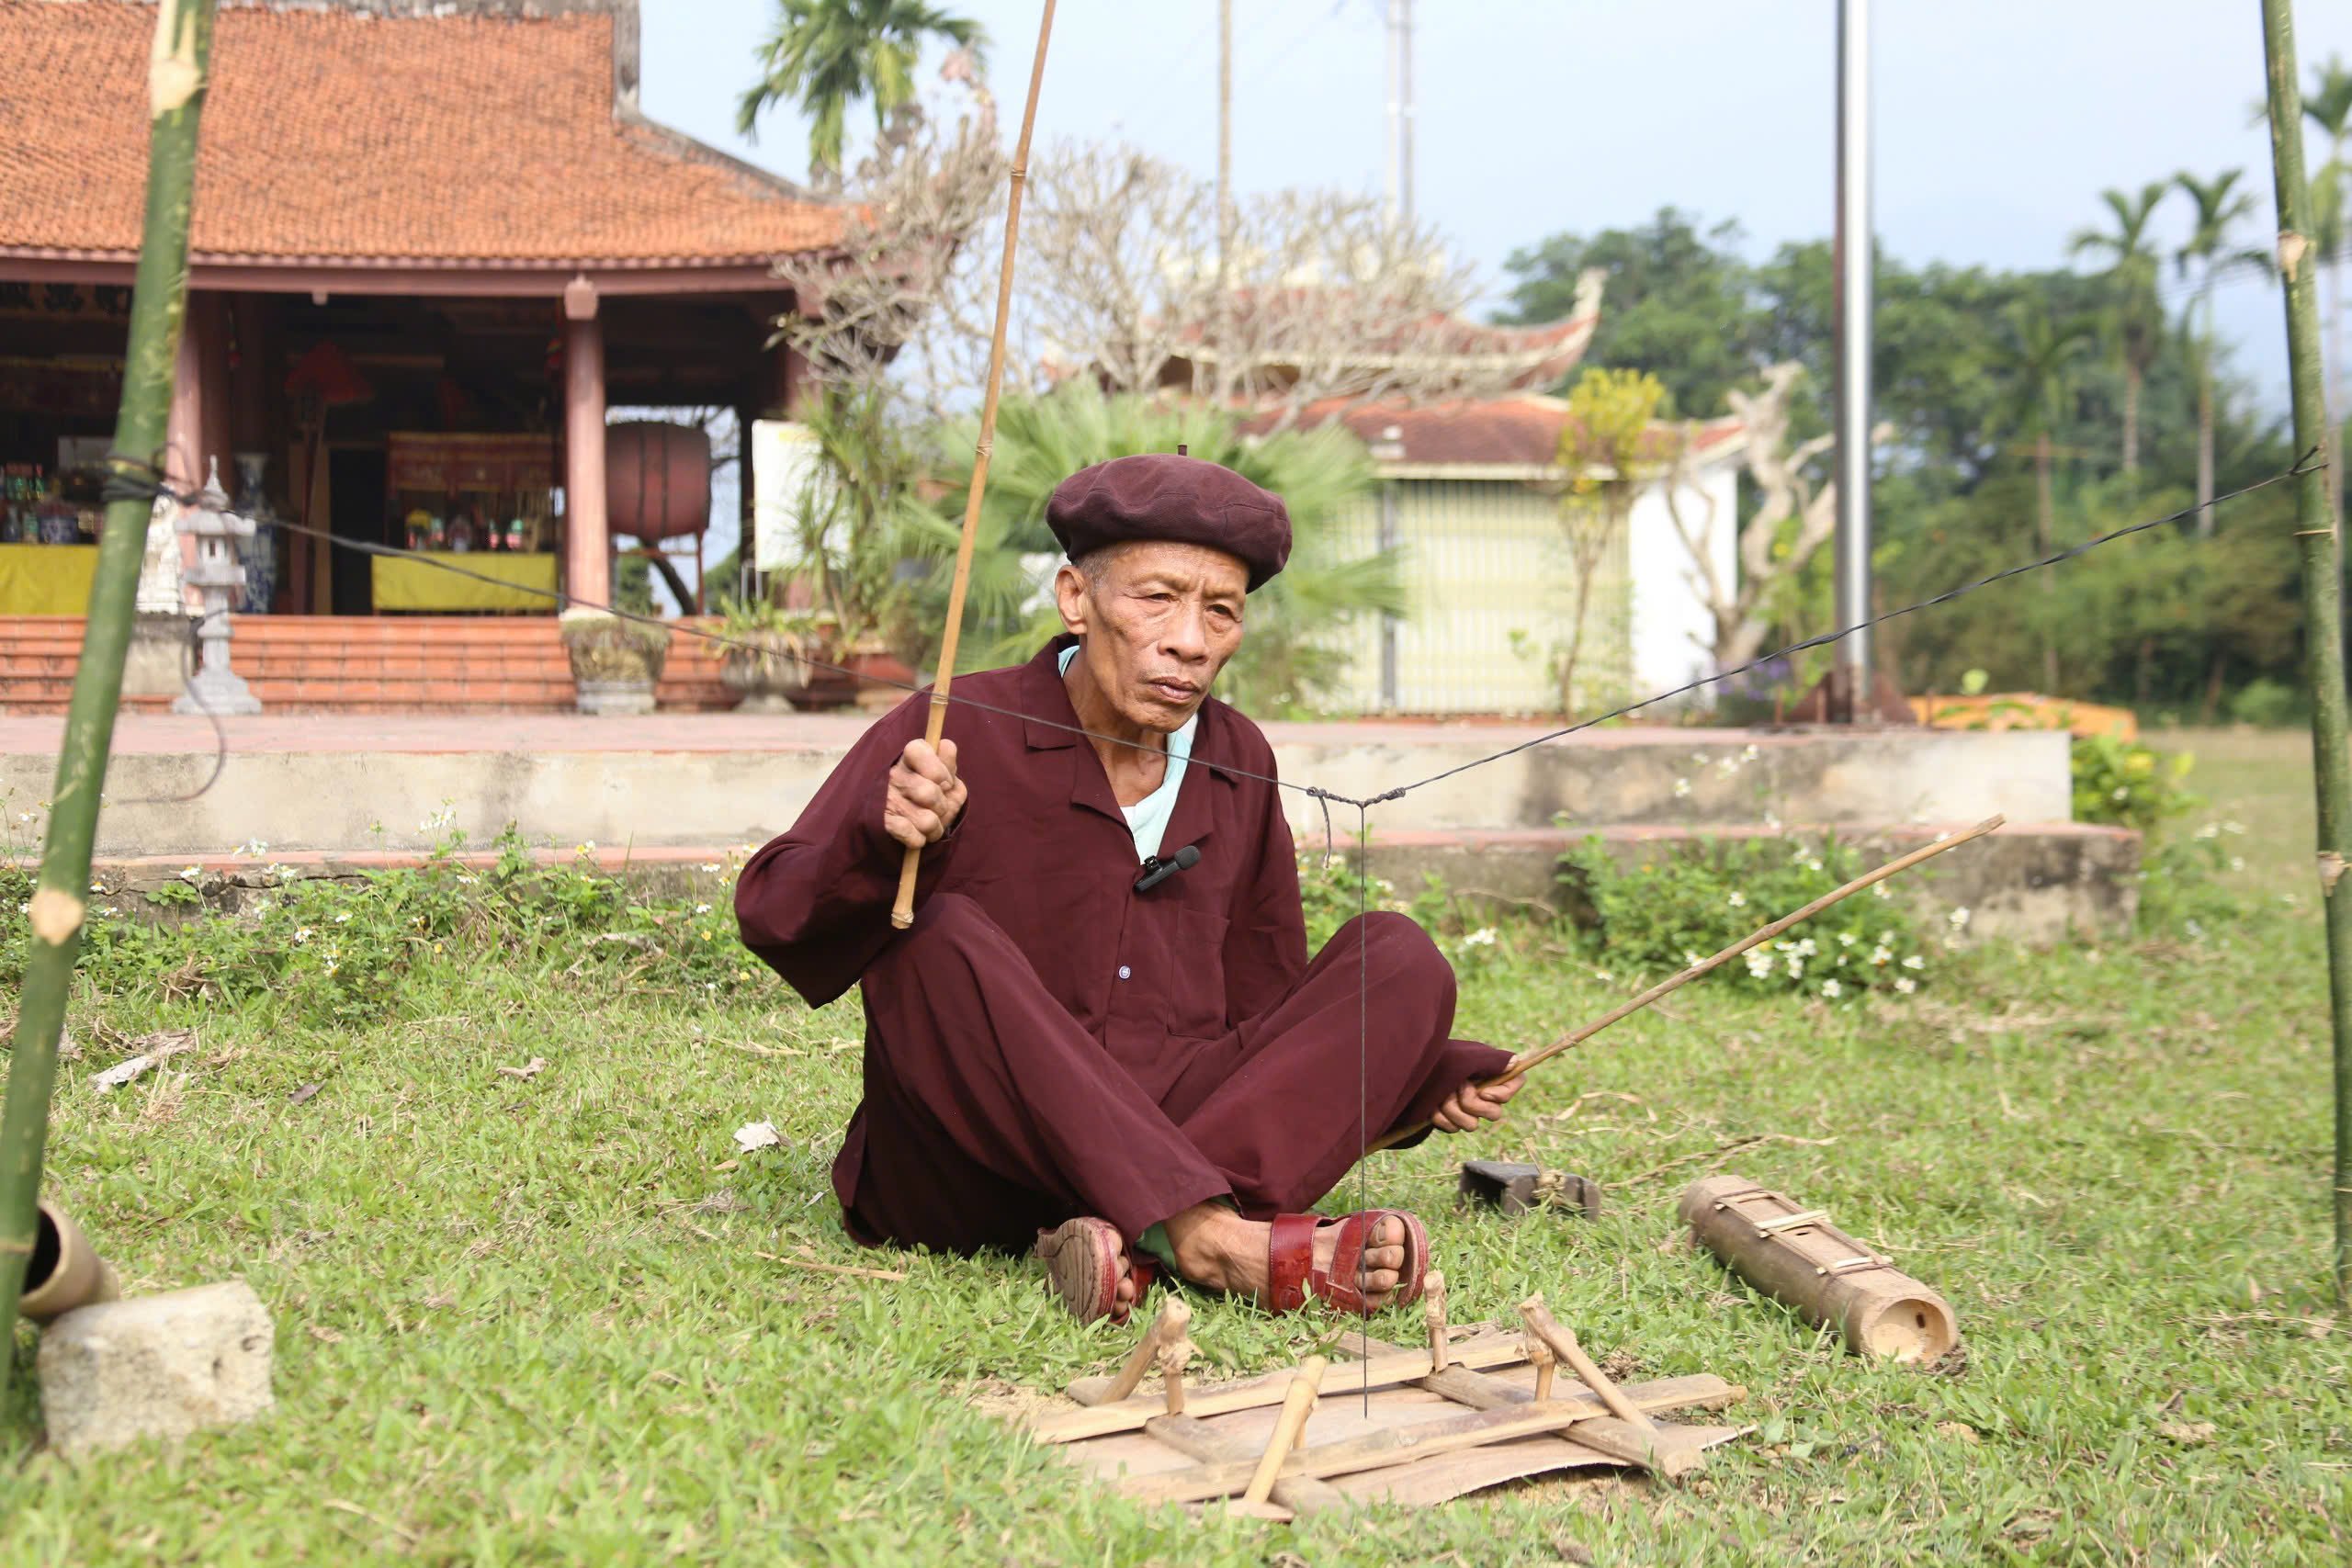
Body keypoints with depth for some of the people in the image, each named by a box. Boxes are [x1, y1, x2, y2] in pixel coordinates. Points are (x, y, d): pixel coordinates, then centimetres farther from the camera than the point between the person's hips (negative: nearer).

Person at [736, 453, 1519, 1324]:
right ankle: (1213, 1243, -39)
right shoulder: (959, 734, -4)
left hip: (1182, 1138, 5)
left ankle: (1144, 1241, -31)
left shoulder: (1237, 762, 11)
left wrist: (1422, 1071, 7)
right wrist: (883, 841, -30)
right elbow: (771, 916, -10)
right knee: (942, 939, -30)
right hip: (970, 1177, -4)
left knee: (1399, 958, -10)